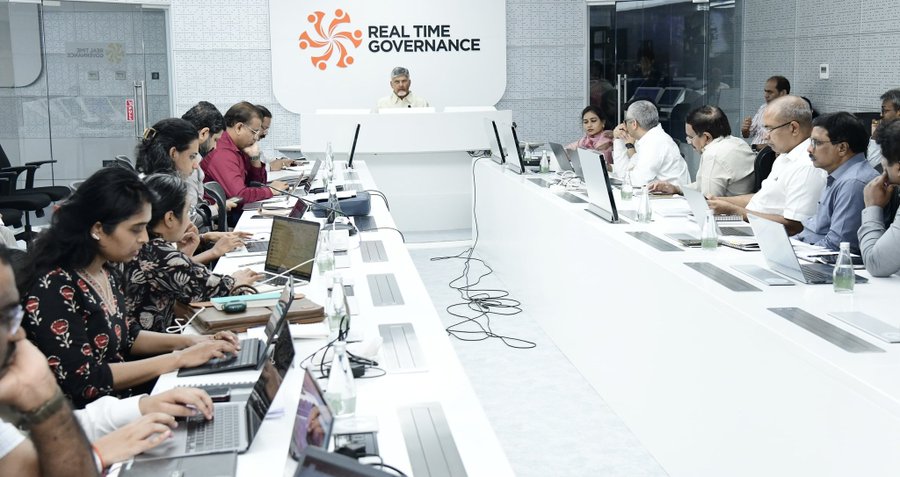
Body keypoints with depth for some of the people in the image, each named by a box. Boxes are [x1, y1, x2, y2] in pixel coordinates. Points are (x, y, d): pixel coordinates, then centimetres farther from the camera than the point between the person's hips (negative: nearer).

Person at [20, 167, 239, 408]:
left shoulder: (106, 269, 2)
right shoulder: (53, 289, -22)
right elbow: (85, 382, -24)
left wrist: (189, 341, 2)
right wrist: (179, 358, -21)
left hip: (124, 398, 8)